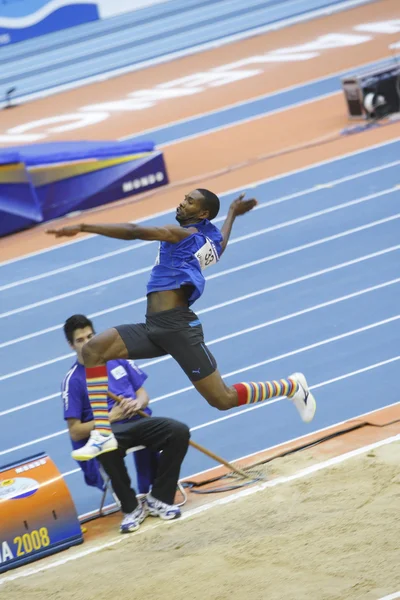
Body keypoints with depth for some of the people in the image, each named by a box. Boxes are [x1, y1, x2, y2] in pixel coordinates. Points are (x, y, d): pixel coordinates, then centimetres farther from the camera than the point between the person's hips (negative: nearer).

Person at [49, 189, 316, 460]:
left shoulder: (184, 233, -7)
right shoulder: (212, 239, 16)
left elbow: (134, 231, -18)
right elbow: (221, 242, 43)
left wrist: (82, 228, -19)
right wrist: (232, 213, 62)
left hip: (178, 327, -9)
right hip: (154, 327, 9)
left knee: (223, 399, -2)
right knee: (94, 349, -9)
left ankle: (291, 386, 21)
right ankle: (103, 432, -15)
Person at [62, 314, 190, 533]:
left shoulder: (116, 358, 12)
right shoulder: (73, 380, -1)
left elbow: (143, 394, 18)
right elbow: (75, 432, -4)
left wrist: (138, 403, -7)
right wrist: (110, 417, -14)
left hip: (136, 421, 4)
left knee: (179, 432, -24)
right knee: (107, 450, -42)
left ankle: (158, 498, -10)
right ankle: (131, 508, -20)